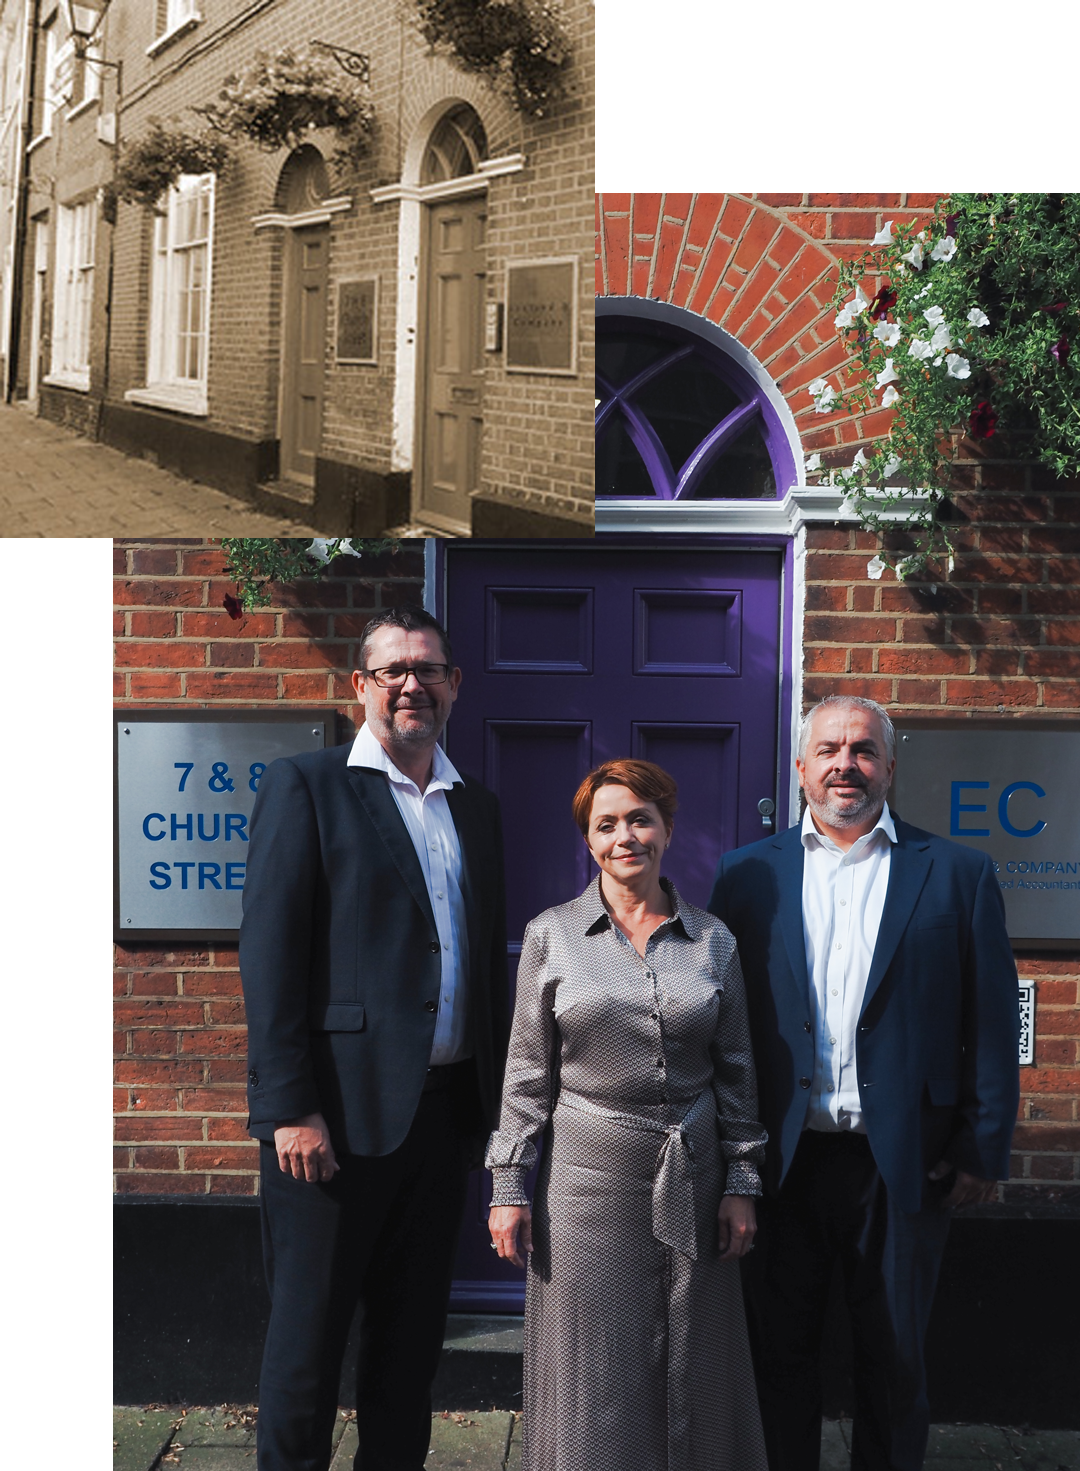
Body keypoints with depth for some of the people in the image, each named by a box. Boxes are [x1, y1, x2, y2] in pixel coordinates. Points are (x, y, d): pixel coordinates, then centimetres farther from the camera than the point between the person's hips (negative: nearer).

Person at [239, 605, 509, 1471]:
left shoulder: (477, 808, 13)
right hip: (341, 1109, -5)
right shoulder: (305, 787, -4)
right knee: (309, 1332, 7)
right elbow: (270, 956, -10)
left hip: (443, 1107, 5)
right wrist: (292, 1108, -16)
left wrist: (492, 1102, 10)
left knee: (413, 1332, 16)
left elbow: (489, 961, 15)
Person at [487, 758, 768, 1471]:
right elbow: (527, 1071, 1)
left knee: (691, 1378, 10)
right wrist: (509, 1187, -2)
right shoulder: (551, 935, 0)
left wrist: (742, 1183, 5)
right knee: (593, 1386, 7)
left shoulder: (714, 940, 4)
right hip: (586, 1177, -1)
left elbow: (737, 1070, 8)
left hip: (691, 1180, 2)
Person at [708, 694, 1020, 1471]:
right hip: (782, 1161, 1)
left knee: (895, 1359, 14)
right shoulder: (748, 874, 3)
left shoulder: (957, 873, 0)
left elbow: (992, 1022, -1)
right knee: (781, 1349, 14)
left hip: (905, 1165, -1)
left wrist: (984, 1151, -4)